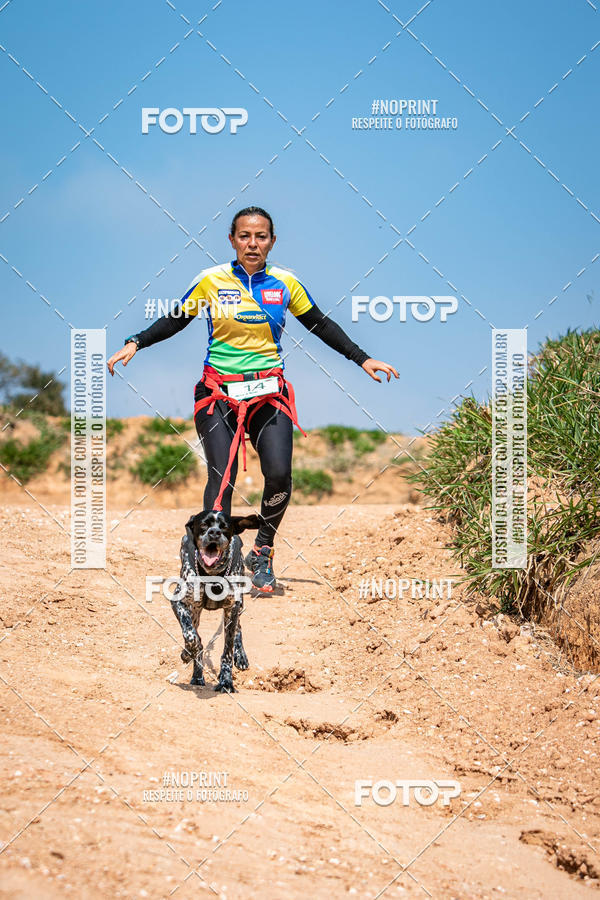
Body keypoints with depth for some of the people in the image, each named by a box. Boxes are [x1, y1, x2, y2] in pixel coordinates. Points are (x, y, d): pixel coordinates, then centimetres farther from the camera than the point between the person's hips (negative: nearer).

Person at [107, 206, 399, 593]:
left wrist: (362, 359, 11)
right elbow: (176, 320, 8)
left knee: (279, 475, -15)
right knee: (222, 477, -14)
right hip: (219, 391, -1)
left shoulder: (285, 283, 4)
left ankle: (262, 554, 7)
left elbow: (321, 325, 14)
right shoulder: (211, 280, -1)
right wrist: (135, 343, -4)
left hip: (269, 392, 1)